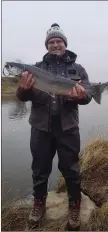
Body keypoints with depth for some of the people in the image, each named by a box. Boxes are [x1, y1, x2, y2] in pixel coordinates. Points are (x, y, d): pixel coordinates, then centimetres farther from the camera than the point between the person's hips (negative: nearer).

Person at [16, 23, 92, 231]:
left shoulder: (77, 69, 7)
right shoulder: (36, 68, 8)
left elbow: (87, 95, 1)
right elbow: (22, 97, 2)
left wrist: (81, 95, -23)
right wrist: (24, 88, -22)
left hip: (67, 127, -1)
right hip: (41, 127, 1)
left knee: (70, 169, 10)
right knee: (40, 169, 14)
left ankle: (75, 207, 33)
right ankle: (39, 203, 38)